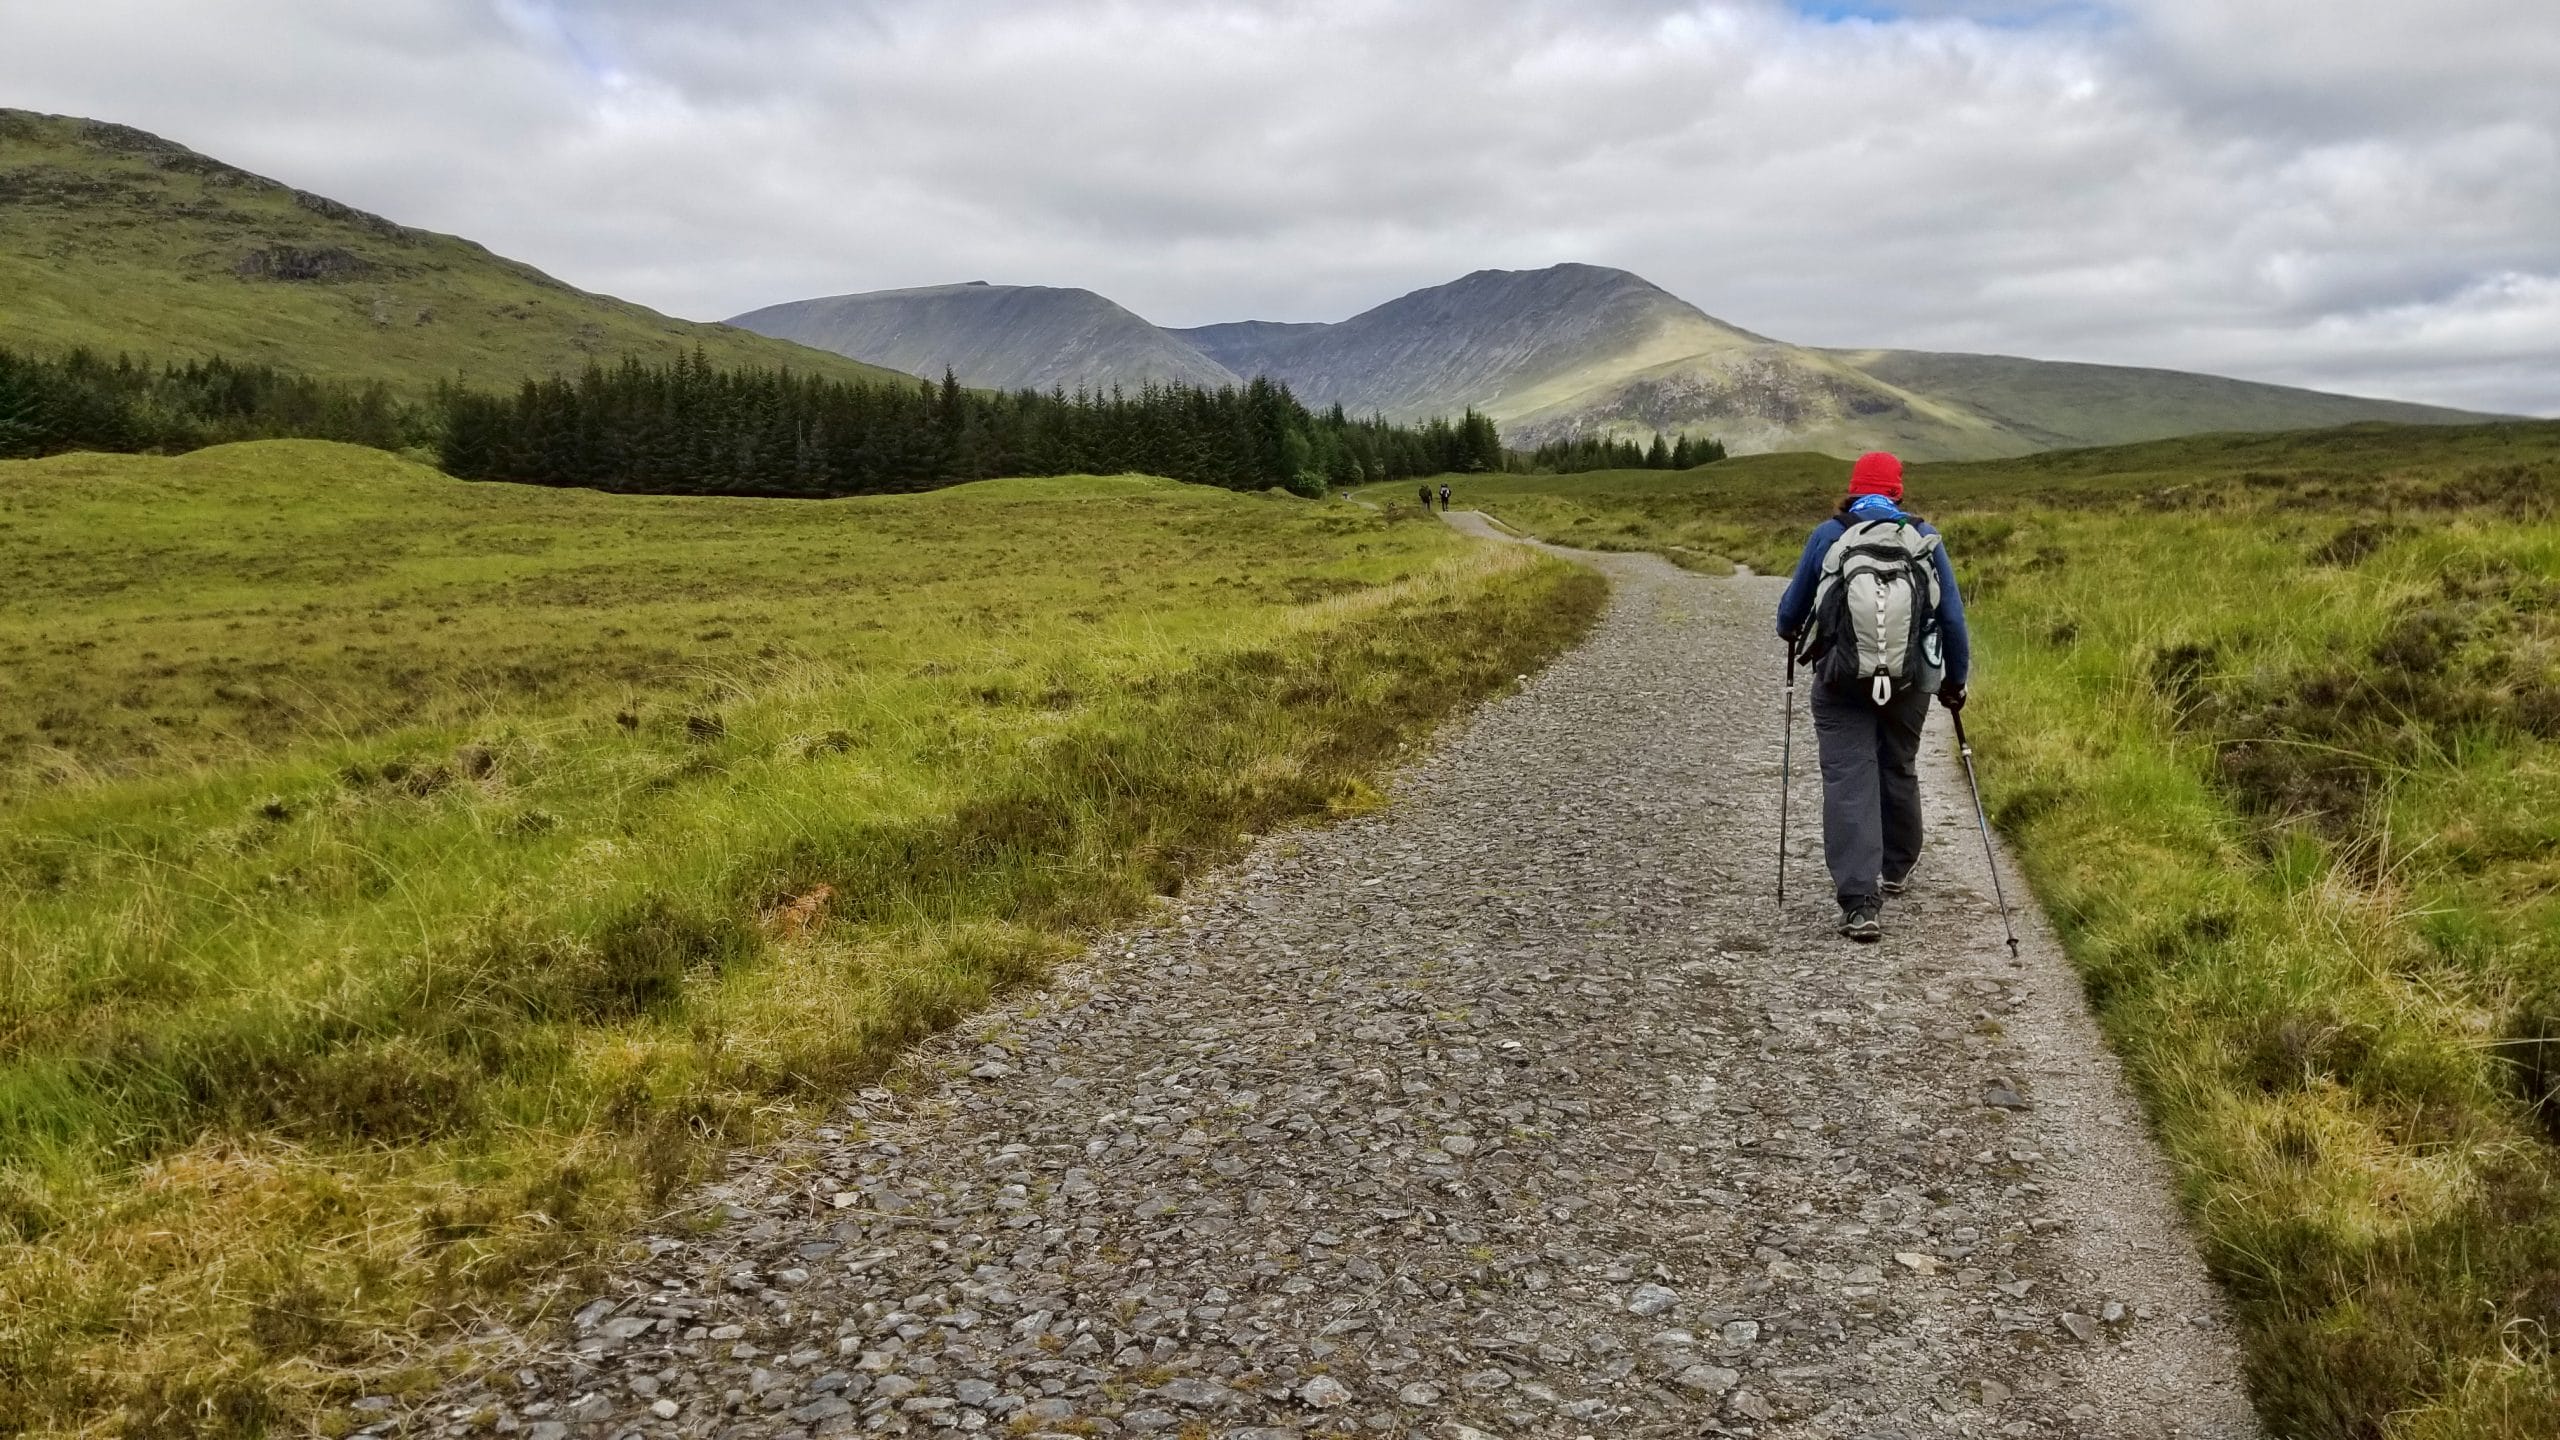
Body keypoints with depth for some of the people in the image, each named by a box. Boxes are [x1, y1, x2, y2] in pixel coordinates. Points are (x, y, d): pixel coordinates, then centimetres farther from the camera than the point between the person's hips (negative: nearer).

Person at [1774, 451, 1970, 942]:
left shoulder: (1828, 535, -1)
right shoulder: (1925, 537, 3)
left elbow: (1792, 607, 6)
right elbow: (1953, 616, 4)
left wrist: (1791, 631, 30)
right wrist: (1956, 679, 17)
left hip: (1841, 681, -2)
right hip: (1911, 682, 3)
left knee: (1848, 782, -4)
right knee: (1899, 771, 22)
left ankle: (1860, 902, -14)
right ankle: (1895, 870, 42)